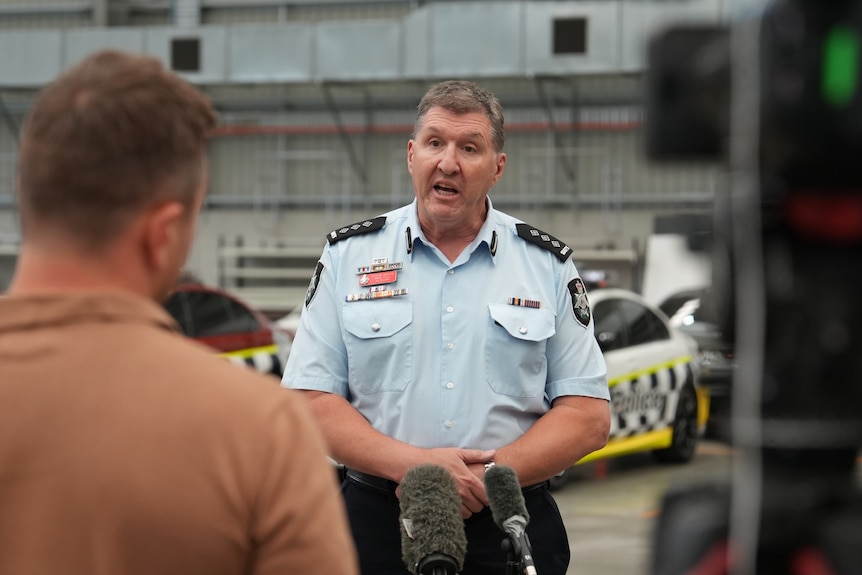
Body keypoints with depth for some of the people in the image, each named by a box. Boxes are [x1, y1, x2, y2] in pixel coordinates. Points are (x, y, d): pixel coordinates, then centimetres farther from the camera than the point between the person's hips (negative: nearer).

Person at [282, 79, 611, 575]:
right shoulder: (349, 255, 5)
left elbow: (589, 415, 0)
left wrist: (487, 479, -14)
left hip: (510, 532, 0)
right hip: (377, 525, 0)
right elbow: (310, 402, -1)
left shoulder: (547, 264, 5)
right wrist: (411, 464, -16)